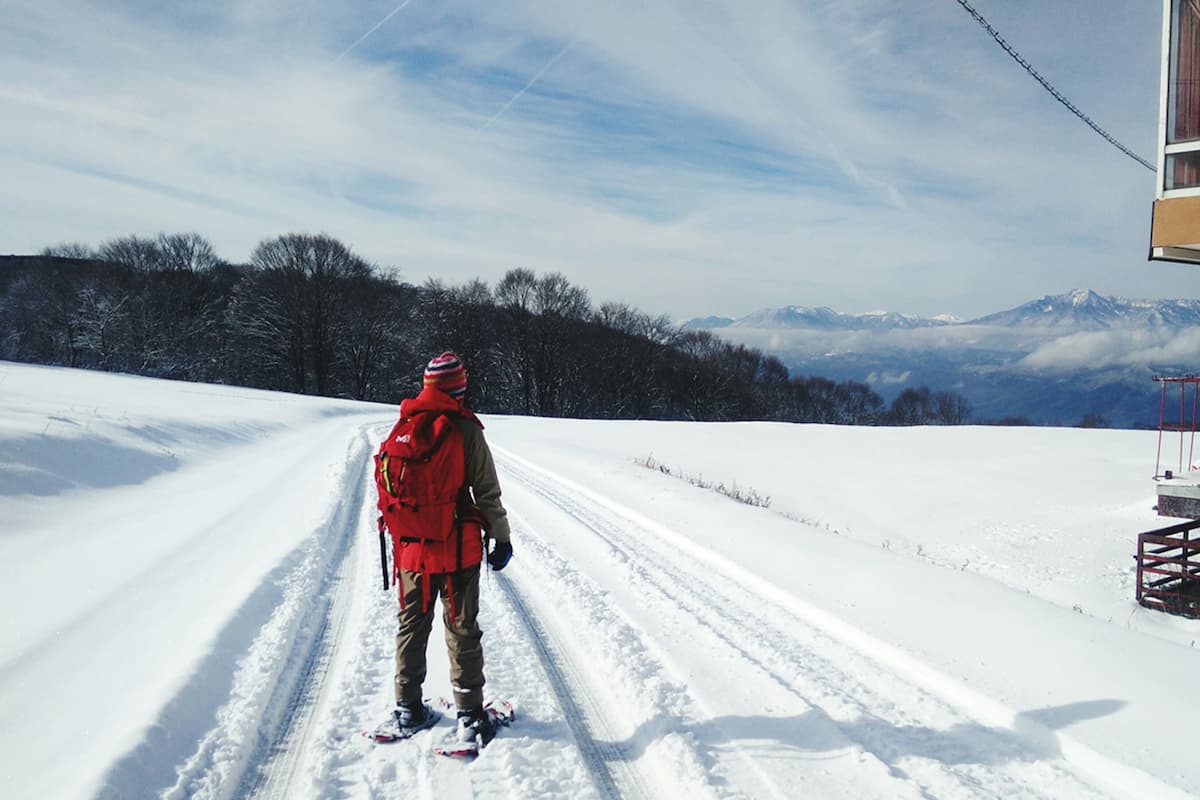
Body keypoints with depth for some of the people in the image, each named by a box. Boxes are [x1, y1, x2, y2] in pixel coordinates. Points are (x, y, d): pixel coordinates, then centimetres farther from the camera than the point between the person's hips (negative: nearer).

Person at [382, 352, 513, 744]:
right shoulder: (465, 430, -13)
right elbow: (487, 492, -10)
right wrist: (501, 537, 1)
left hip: (411, 547, 4)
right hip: (458, 549, -4)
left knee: (412, 626, 17)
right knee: (462, 631, 7)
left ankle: (407, 707, 25)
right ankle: (470, 715, 12)